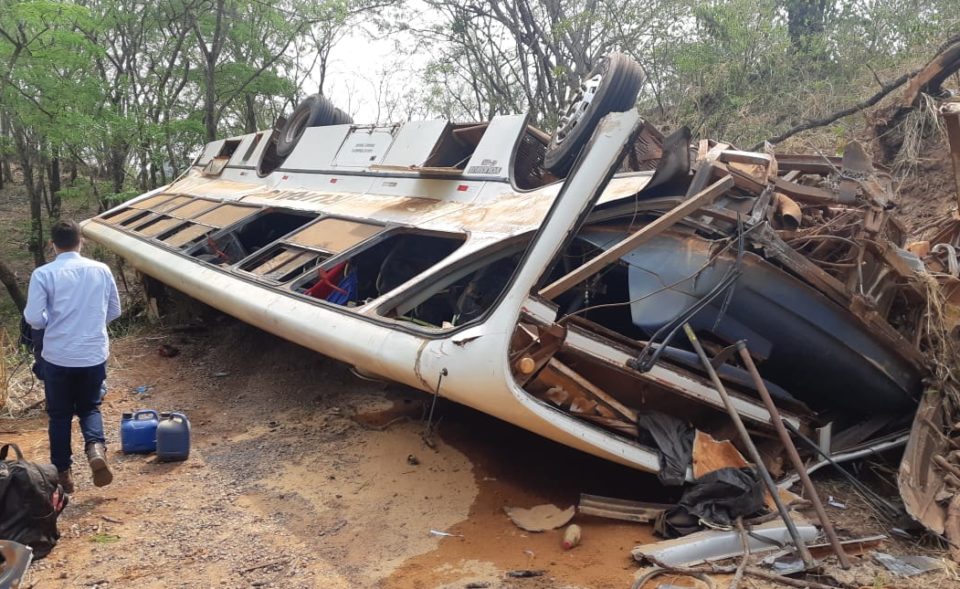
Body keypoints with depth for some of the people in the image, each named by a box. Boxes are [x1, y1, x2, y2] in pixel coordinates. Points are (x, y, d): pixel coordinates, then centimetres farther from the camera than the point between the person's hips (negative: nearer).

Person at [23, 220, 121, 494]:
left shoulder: (43, 274, -10)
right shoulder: (101, 270, -1)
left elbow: (34, 319, -12)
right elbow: (114, 311, 8)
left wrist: (54, 319, 9)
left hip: (57, 357, -2)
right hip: (94, 355, 2)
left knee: (59, 415, 14)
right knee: (89, 407, 19)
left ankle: (63, 473, 20)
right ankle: (96, 448, -8)